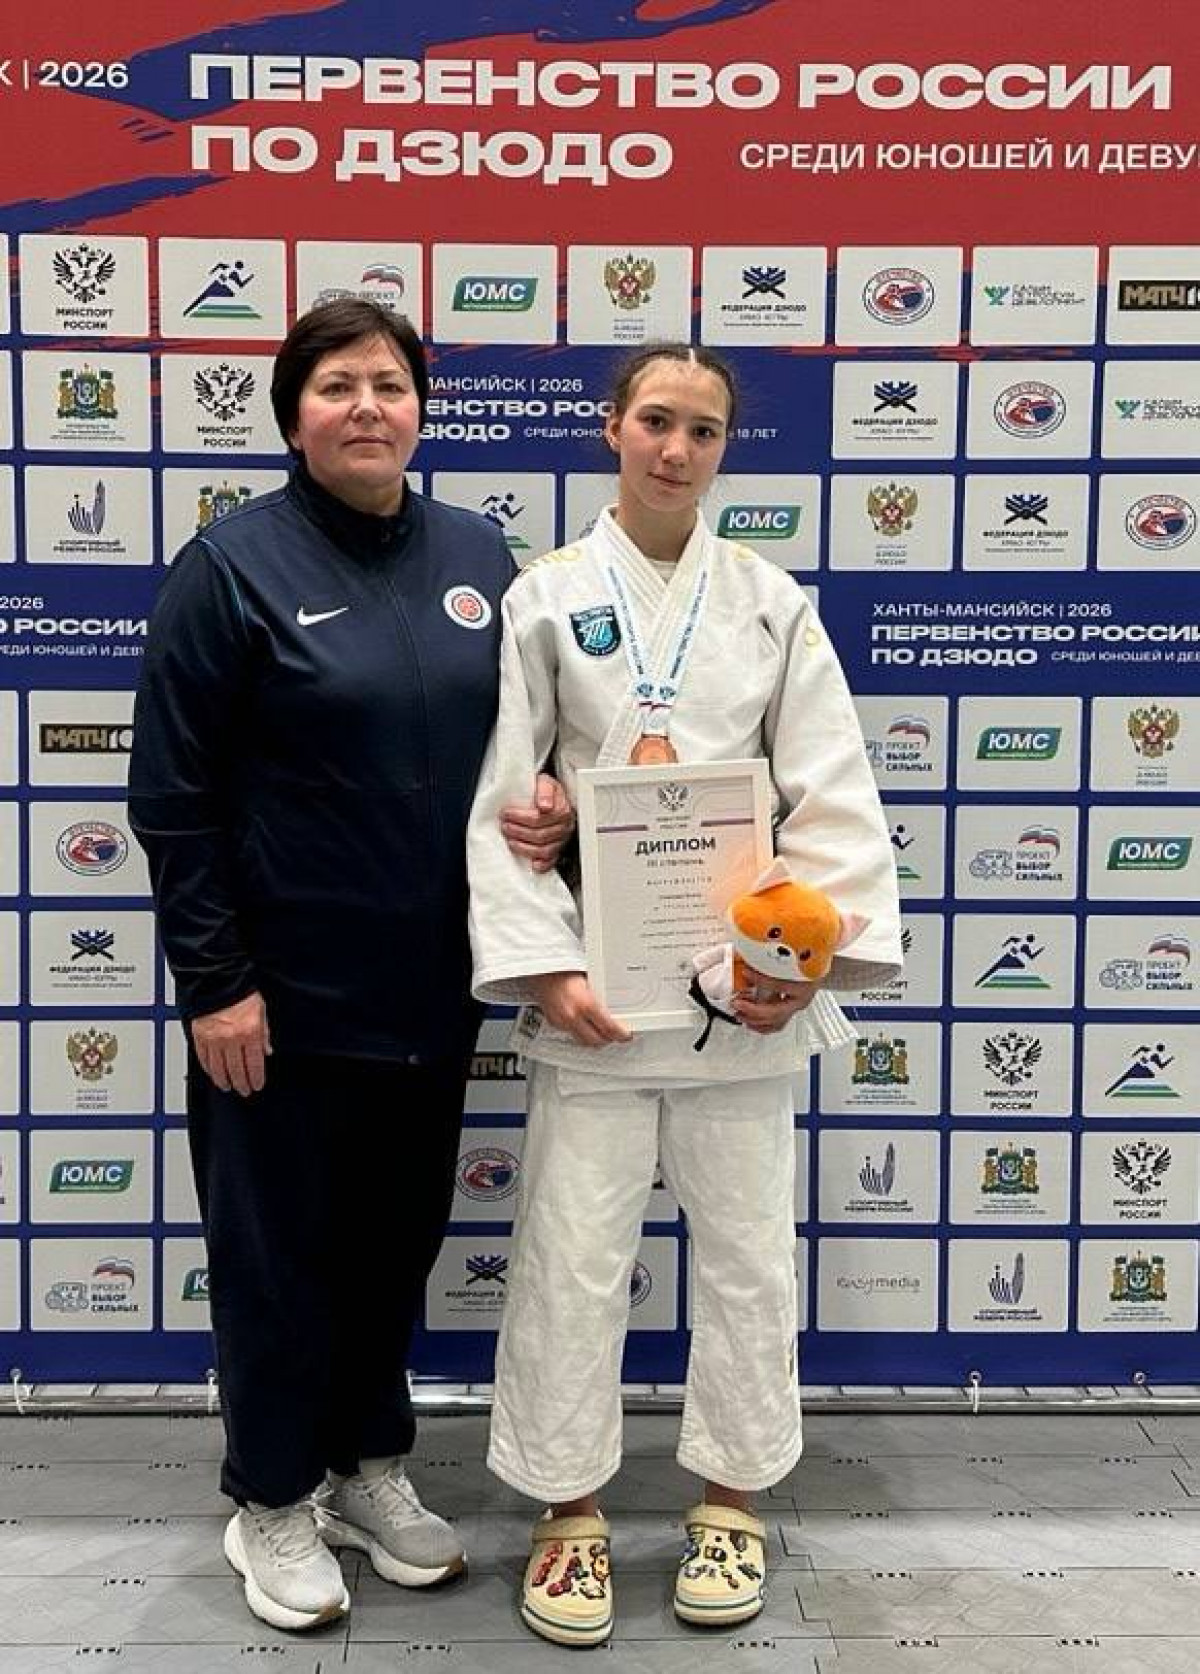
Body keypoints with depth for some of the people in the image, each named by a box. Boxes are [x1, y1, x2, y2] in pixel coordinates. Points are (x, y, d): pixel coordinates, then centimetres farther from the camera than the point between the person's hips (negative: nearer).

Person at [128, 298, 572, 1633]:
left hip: (431, 988, 5)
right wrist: (213, 979, -13)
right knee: (278, 1251, 10)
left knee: (398, 1239, 18)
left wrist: (553, 806, -6)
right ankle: (271, 1503, 31)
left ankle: (367, 1465, 39)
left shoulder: (477, 556, 5)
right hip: (287, 993, -4)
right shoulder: (233, 564, -9)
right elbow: (173, 795, -10)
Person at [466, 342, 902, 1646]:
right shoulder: (545, 598, 0)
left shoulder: (772, 602, 4)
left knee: (747, 1246, 11)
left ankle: (732, 1497, 32)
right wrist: (543, 966, -13)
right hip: (594, 982, -1)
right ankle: (569, 1510, 26)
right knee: (571, 1251, 5)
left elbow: (833, 796, 0)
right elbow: (500, 801, -4)